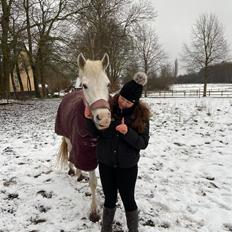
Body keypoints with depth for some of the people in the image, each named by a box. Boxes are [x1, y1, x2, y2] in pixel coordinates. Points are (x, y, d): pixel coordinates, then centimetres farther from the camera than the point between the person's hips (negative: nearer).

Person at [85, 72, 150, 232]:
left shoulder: (141, 115, -12)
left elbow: (143, 143, -12)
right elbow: (96, 133, -1)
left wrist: (128, 132, -29)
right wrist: (90, 119, -20)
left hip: (127, 166, -1)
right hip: (106, 163, 2)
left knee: (128, 200, 12)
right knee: (109, 199, 17)